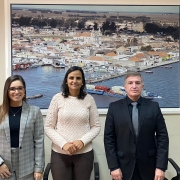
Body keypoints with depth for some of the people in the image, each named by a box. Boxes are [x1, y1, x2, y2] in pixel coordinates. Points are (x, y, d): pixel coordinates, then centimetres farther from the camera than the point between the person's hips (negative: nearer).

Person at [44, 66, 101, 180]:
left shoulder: (89, 99, 0)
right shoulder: (57, 98, -3)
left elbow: (96, 127, 4)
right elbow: (48, 127, -1)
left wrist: (82, 141, -12)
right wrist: (63, 144, -13)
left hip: (84, 153, 1)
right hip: (60, 154, -1)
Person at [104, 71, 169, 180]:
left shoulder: (153, 107, -1)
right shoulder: (114, 107, -2)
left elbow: (162, 137, -2)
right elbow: (109, 138, -3)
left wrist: (161, 166, -7)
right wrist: (113, 166, -8)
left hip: (148, 166, 1)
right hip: (123, 166, 0)